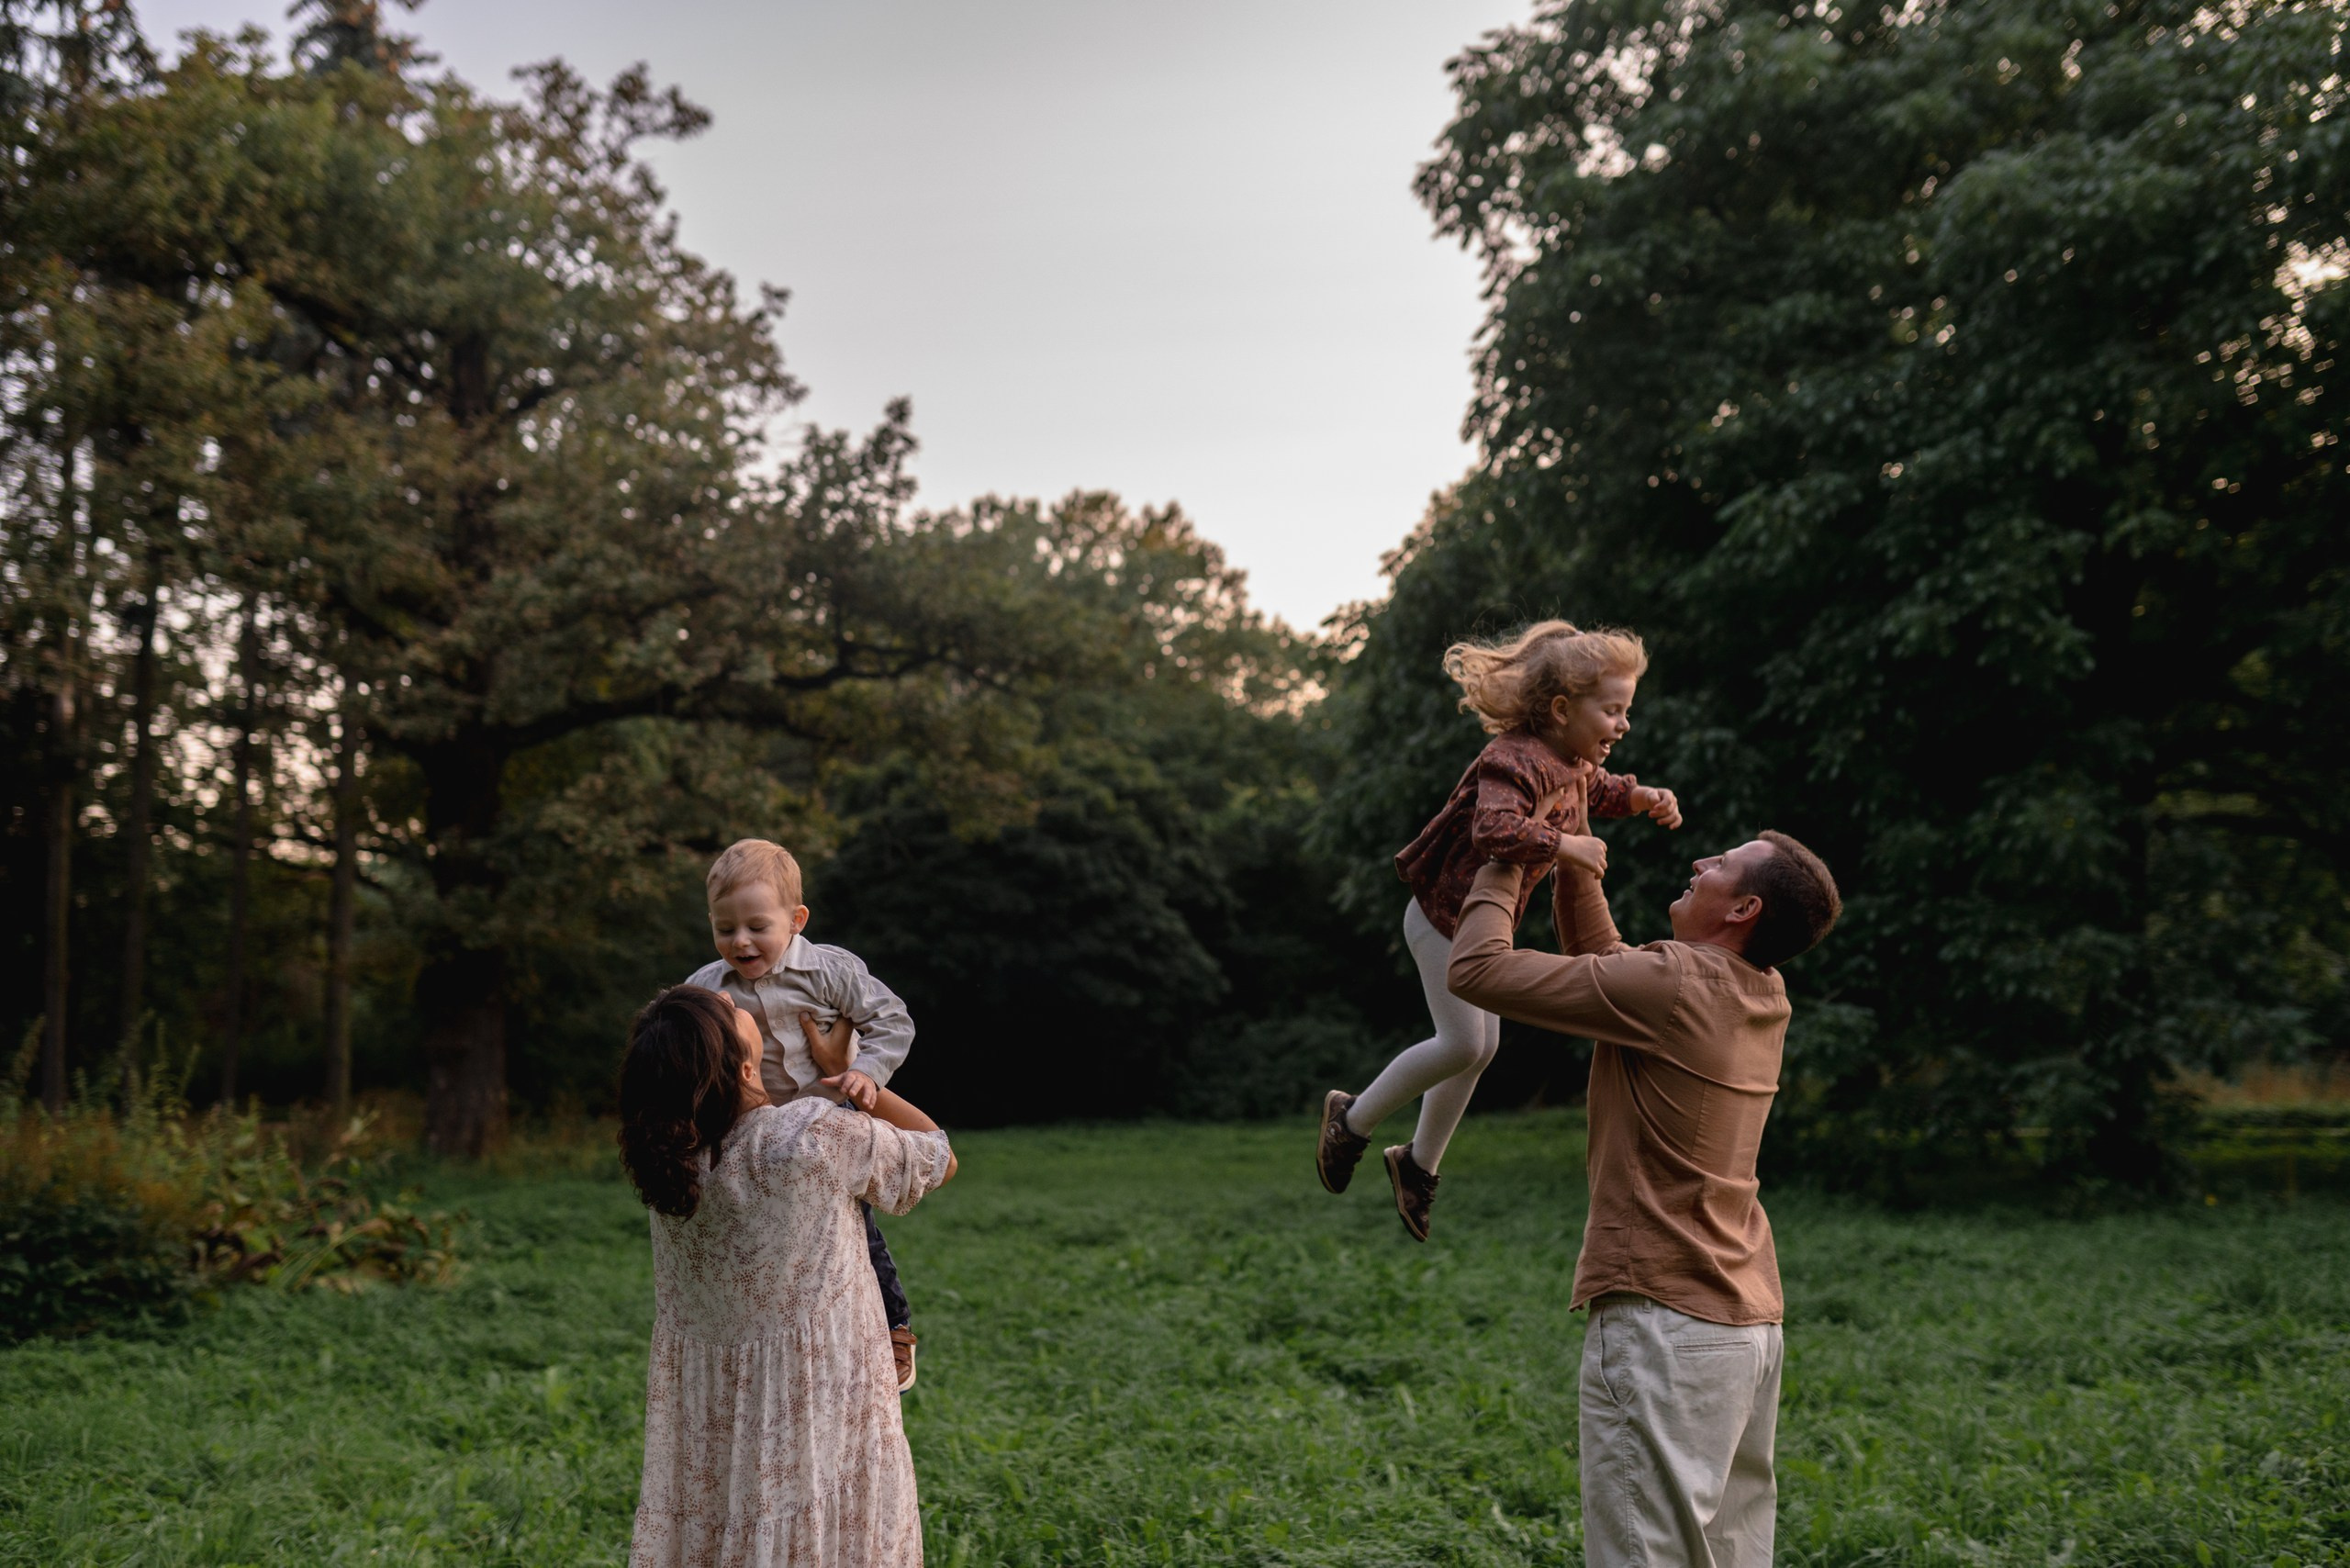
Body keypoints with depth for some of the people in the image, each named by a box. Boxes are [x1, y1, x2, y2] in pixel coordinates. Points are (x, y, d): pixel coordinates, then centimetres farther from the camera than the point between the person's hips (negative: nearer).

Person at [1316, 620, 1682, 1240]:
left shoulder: (1575, 763, 2)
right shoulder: (1515, 761, -29)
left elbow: (1597, 791, 26)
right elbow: (1495, 829, -46)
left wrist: (1642, 796, 8)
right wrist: (1566, 846, -39)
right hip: (1446, 914, -10)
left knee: (1481, 1047, 13)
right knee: (1462, 1043, -10)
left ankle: (1419, 1162, 29)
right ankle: (1353, 1120, 10)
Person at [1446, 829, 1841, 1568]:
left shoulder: (1672, 982, -16)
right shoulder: (1759, 995, 10)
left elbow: (1476, 970, -13)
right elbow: (1604, 962, 24)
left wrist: (1502, 871, 2)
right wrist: (1573, 863, 18)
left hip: (1664, 1321, -9)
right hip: (1750, 1320, 9)